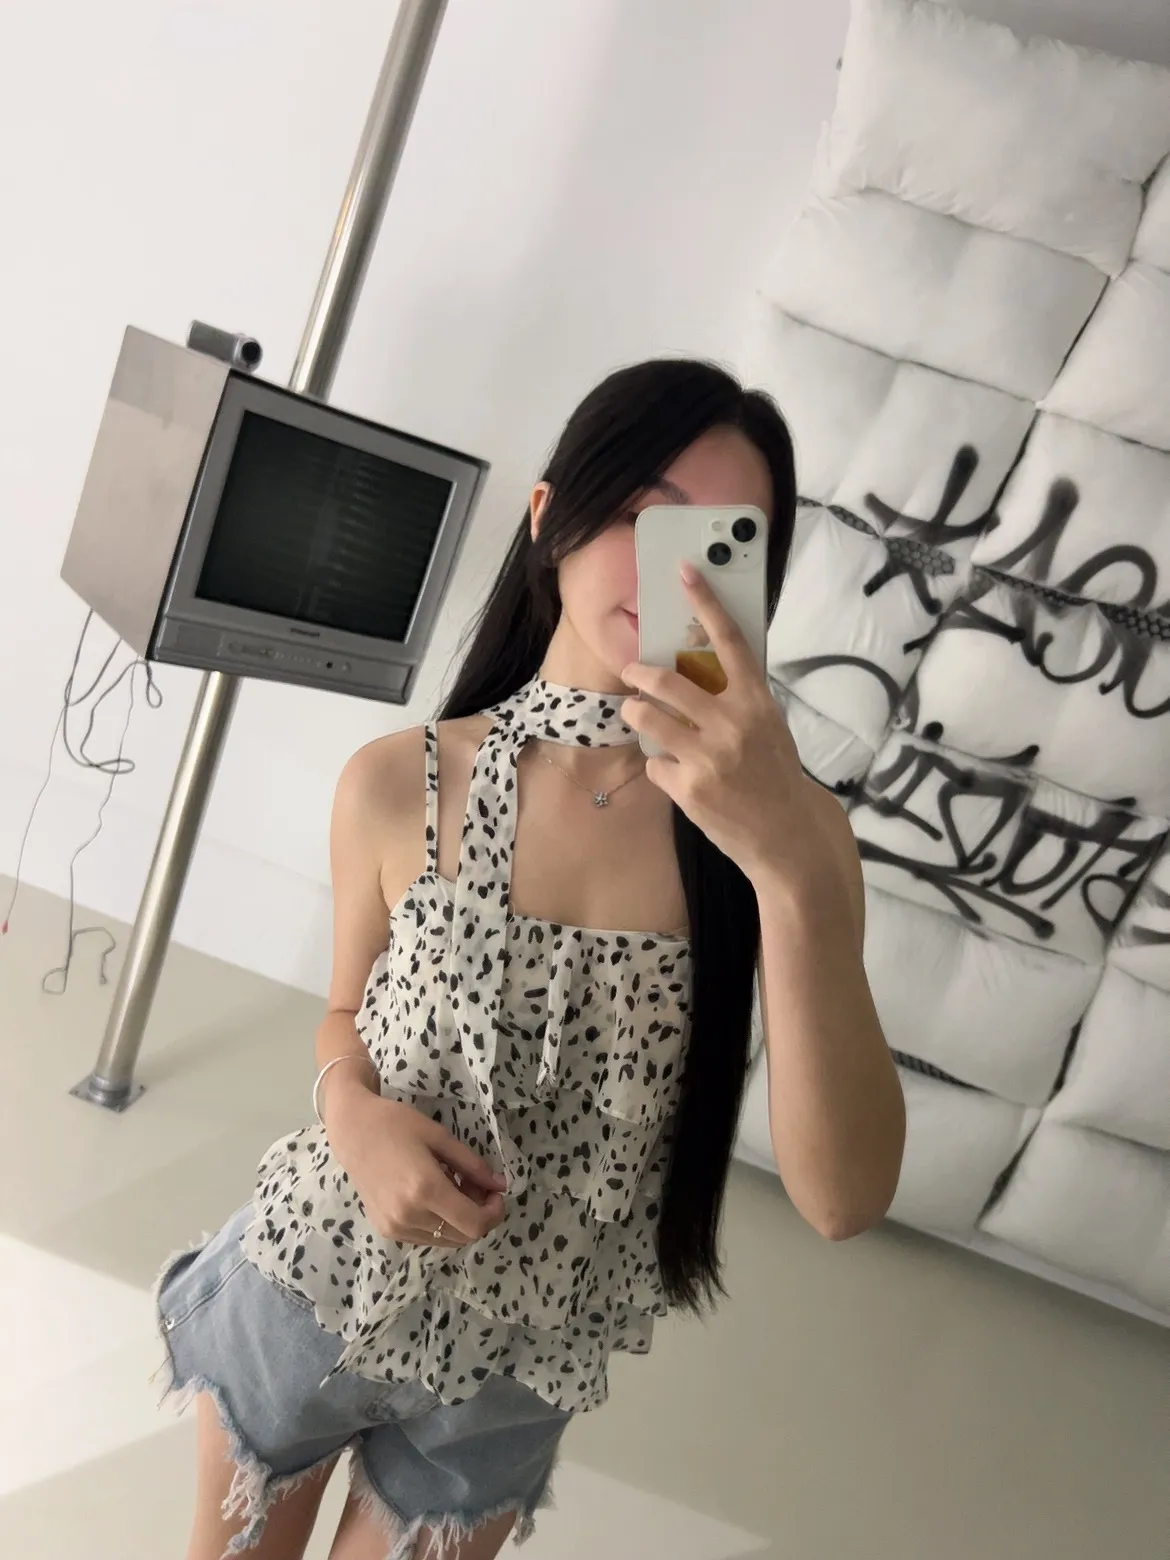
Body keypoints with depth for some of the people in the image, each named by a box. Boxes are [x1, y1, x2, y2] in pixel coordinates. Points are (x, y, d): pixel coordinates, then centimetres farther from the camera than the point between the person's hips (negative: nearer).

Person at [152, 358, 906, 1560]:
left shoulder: (787, 828, -20)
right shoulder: (398, 782, -17)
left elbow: (843, 1199, -29)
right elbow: (348, 1014, 1)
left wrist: (795, 866, -40)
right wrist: (355, 1112, -21)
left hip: (513, 1372, 0)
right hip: (309, 1288, 1)